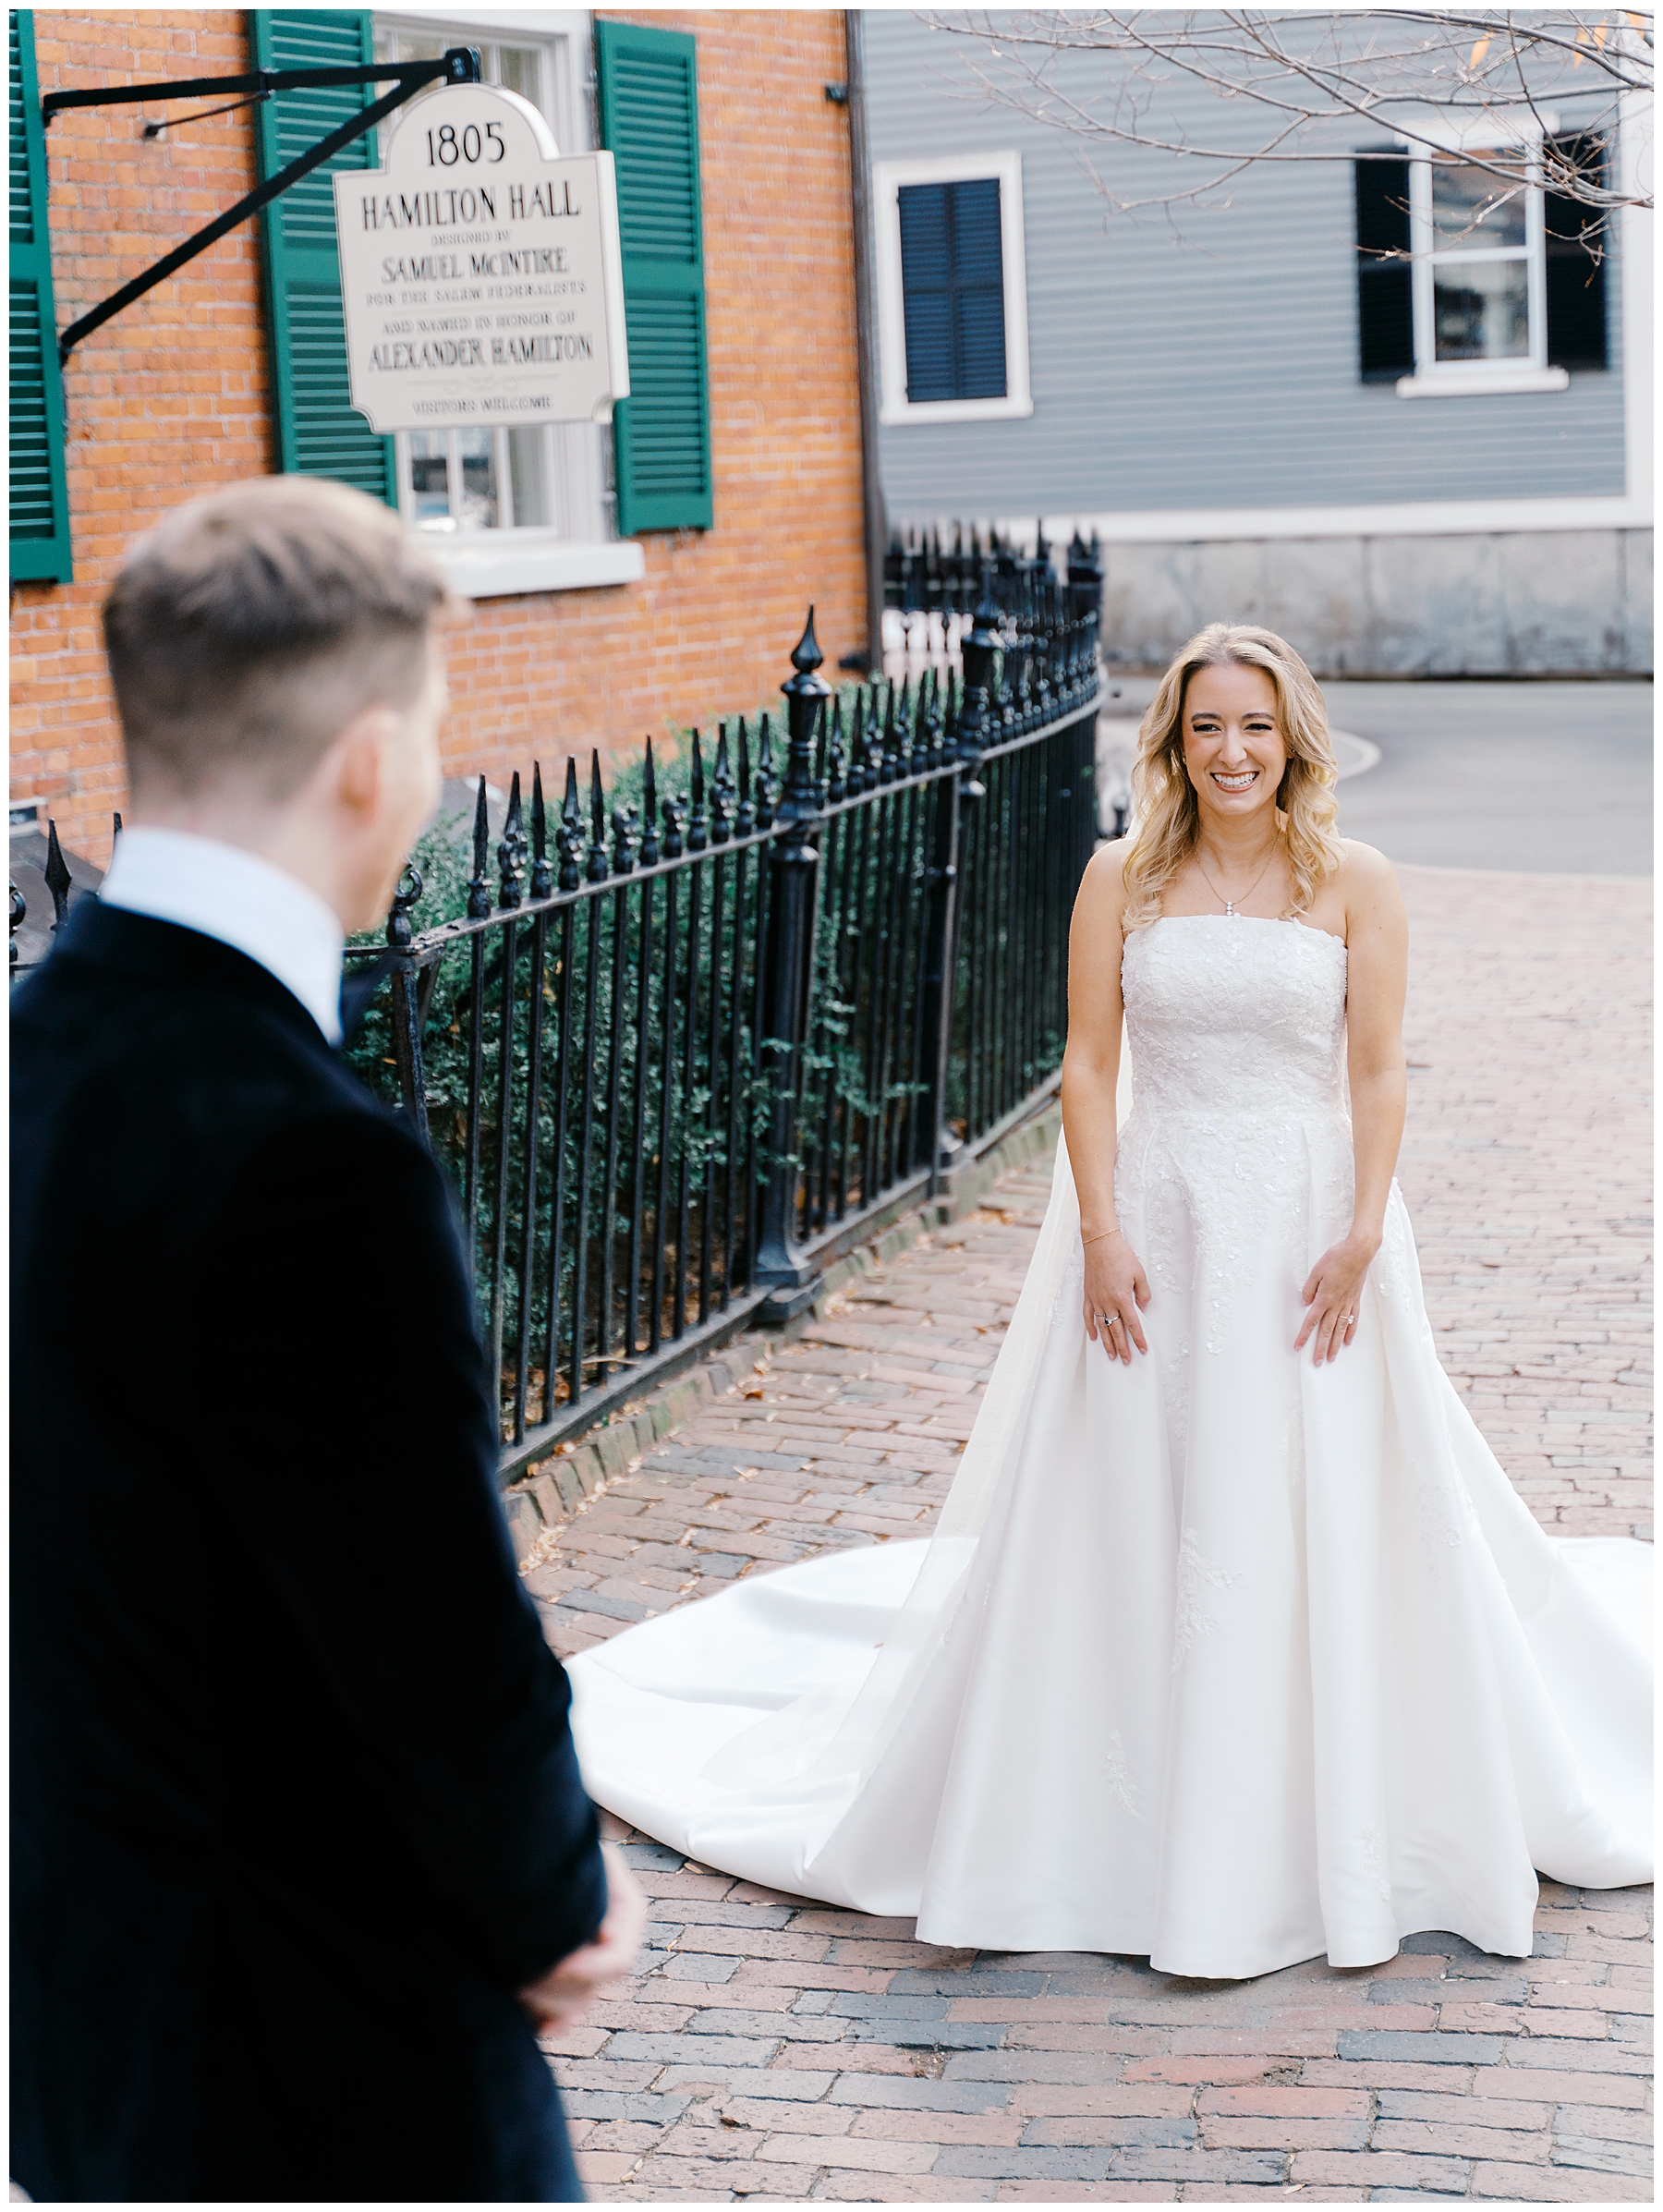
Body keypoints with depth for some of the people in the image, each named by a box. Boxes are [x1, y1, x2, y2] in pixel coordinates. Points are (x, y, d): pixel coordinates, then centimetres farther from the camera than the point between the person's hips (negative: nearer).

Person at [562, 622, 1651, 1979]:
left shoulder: (1355, 884, 1)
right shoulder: (1123, 879, 1)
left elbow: (1380, 1072, -1)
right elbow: (1088, 1064, 0)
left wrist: (1363, 1232, -12)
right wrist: (1102, 1233, -9)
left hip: (1307, 1225, 0)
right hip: (1154, 1221, 0)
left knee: (1311, 1526, 3)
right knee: (1130, 1519, 4)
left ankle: (1313, 1845, 19)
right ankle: (1128, 1827, 19)